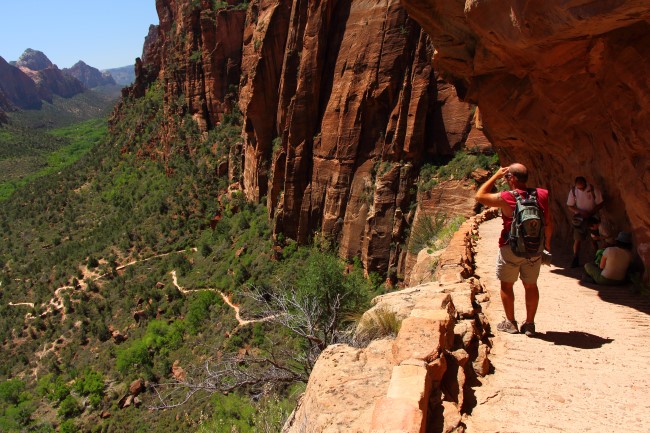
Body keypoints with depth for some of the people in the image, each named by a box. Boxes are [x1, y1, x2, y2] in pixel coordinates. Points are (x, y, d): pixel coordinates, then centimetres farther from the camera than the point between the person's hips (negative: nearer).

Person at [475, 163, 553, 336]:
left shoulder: (506, 198, -17)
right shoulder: (542, 195, -4)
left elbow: (480, 196, -3)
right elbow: (548, 224, 4)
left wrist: (496, 176, -1)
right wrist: (547, 242, 19)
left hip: (511, 249, -4)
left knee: (506, 285, 11)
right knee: (531, 285, 14)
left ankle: (510, 323, 18)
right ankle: (529, 324, 21)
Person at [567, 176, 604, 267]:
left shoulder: (594, 190, -13)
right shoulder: (573, 191, -8)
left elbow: (601, 203, -7)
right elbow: (570, 206, -3)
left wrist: (591, 212, -21)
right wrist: (581, 212, -18)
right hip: (580, 218, 1)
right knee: (577, 239, -4)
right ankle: (576, 260, 3)